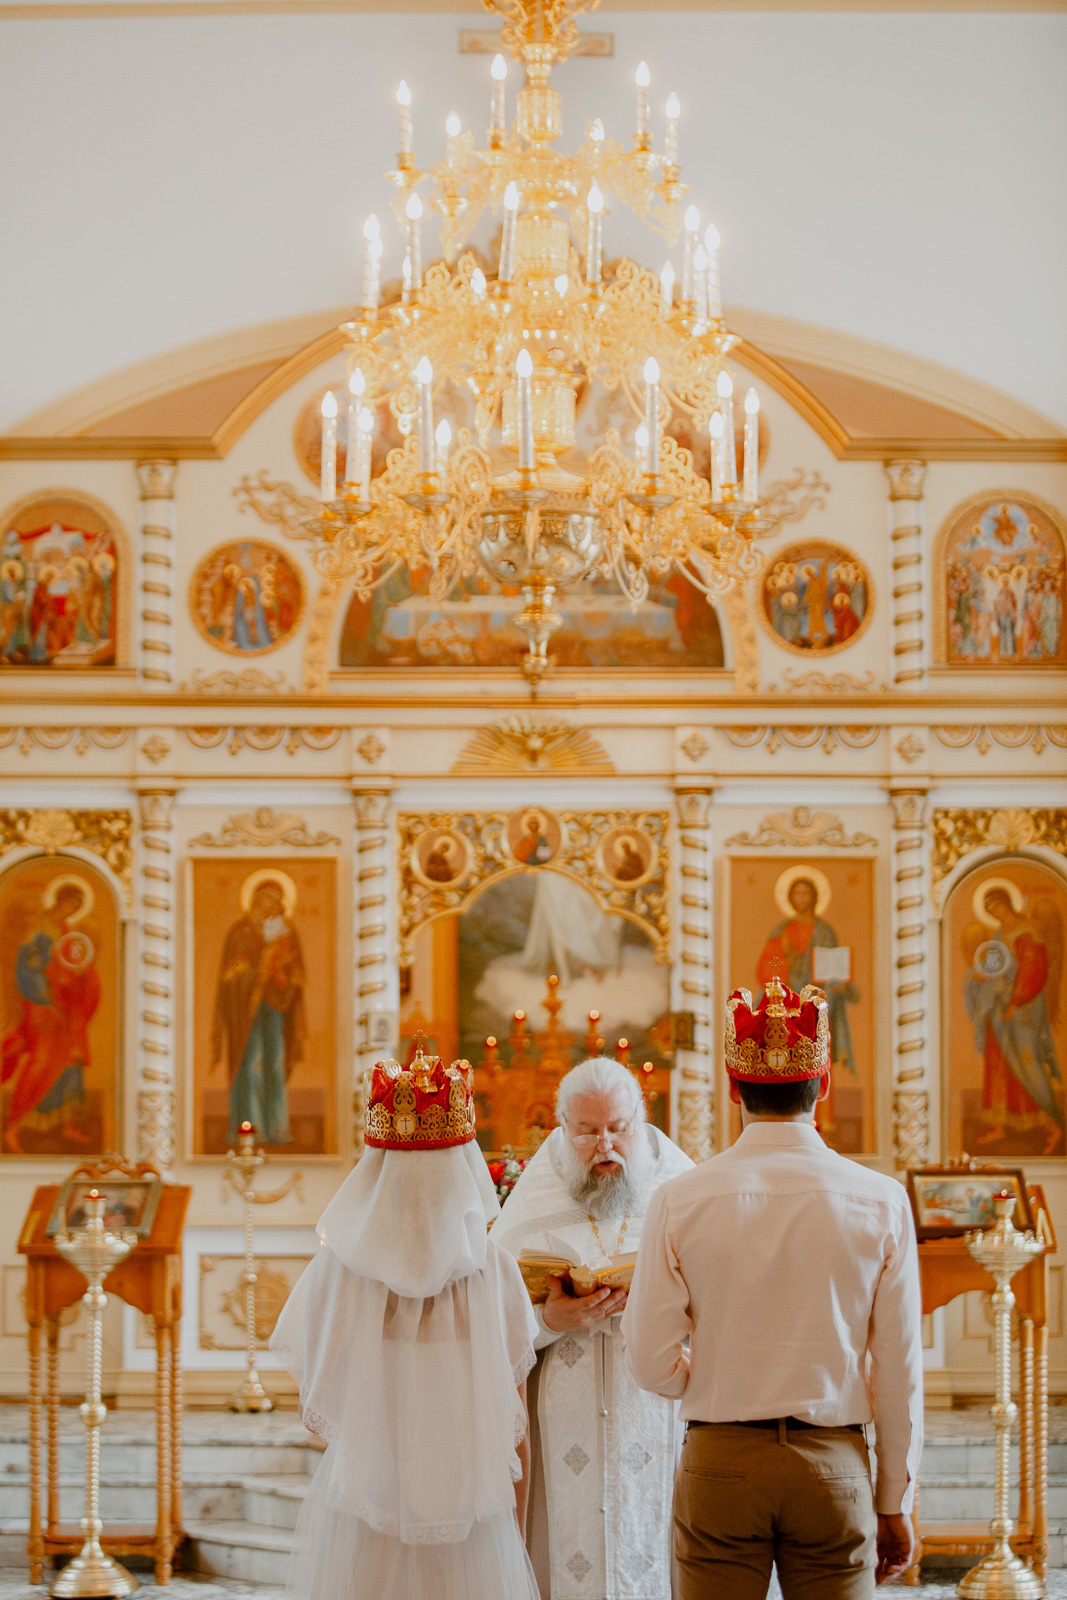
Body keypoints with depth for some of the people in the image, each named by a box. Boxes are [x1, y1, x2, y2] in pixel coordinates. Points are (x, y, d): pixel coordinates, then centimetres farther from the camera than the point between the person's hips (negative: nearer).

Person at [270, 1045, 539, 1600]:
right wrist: (516, 1545, 7)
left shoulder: (333, 1273, -11)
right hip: (472, 1529, 0)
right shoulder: (495, 1273, -11)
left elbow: (318, 1409, 1)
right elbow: (515, 1428, -5)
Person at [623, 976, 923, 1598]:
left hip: (718, 1461, 0)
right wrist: (894, 1504, 7)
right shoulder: (881, 1203, -5)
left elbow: (653, 1363, -3)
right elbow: (899, 1369, -2)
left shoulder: (680, 1202, -5)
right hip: (835, 1466, 0)